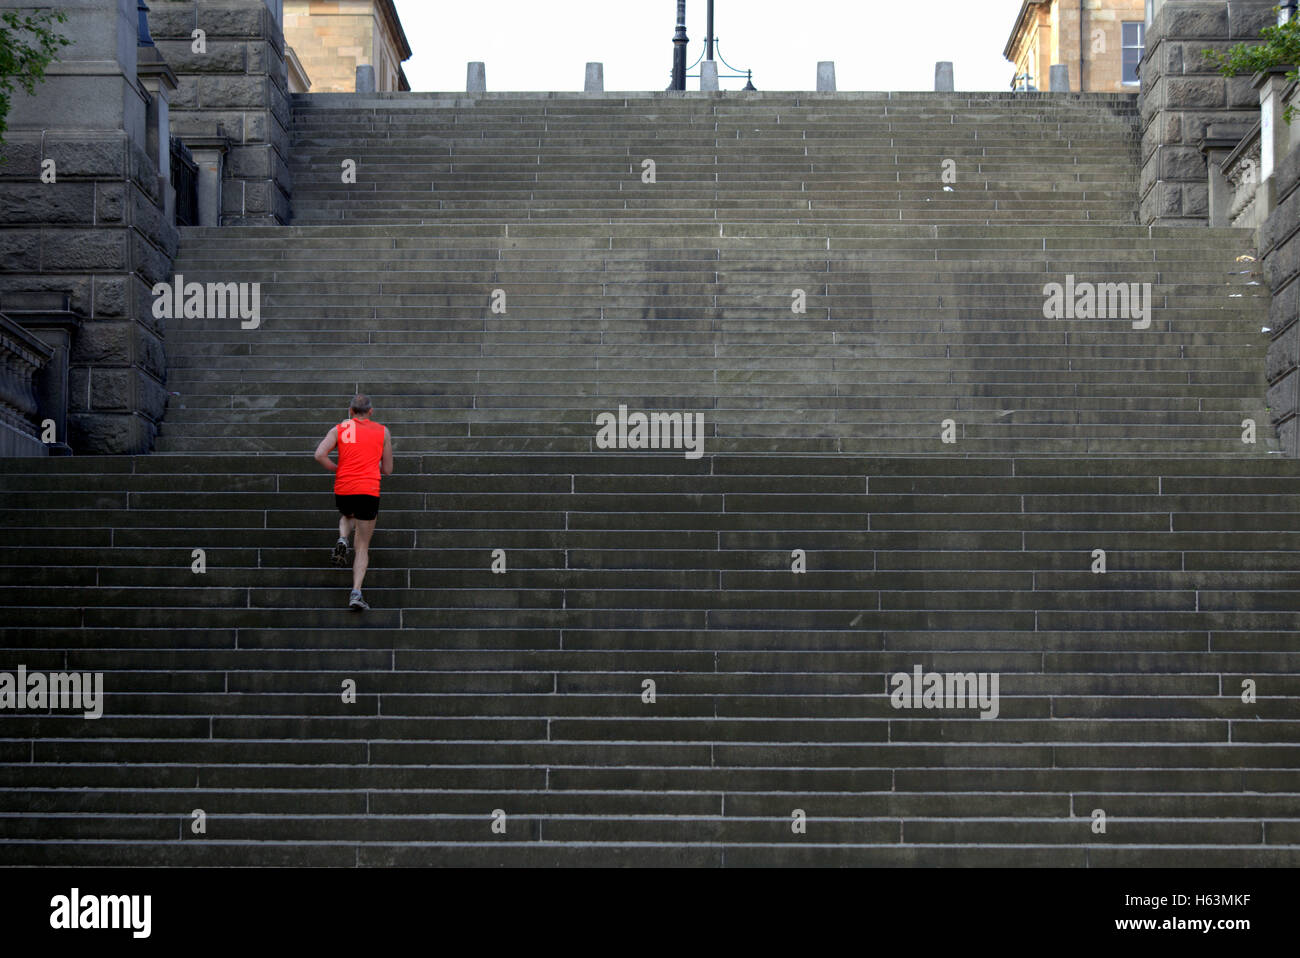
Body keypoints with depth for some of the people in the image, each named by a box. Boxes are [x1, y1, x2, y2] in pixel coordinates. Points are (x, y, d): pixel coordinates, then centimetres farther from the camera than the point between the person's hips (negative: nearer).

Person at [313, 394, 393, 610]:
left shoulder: (339, 428, 10)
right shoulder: (383, 432, 11)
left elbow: (320, 455, -5)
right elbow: (387, 469, 13)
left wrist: (337, 470, 10)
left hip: (343, 489, 1)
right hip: (369, 491, -1)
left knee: (347, 516, 37)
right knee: (362, 547, 6)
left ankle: (342, 540, 4)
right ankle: (356, 592, -10)